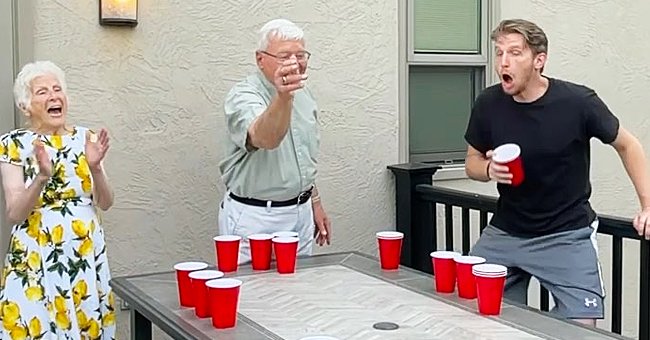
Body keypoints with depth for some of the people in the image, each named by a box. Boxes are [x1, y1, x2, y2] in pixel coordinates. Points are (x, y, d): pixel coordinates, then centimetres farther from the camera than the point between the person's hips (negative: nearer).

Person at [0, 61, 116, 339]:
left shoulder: (85, 138, 4)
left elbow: (105, 203, 2)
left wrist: (95, 167, -15)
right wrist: (42, 177, -25)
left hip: (87, 257, 3)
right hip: (37, 260, -2)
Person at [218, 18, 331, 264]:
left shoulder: (303, 94, 7)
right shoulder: (243, 96, -17)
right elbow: (265, 139, -39)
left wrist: (315, 202, 19)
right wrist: (282, 96, -55)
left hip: (301, 214, 7)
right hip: (254, 217, -6)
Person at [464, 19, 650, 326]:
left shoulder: (577, 102, -15)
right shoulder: (488, 104, -7)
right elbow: (472, 162, 8)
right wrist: (489, 169, -16)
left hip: (567, 235, -3)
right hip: (504, 232, 3)